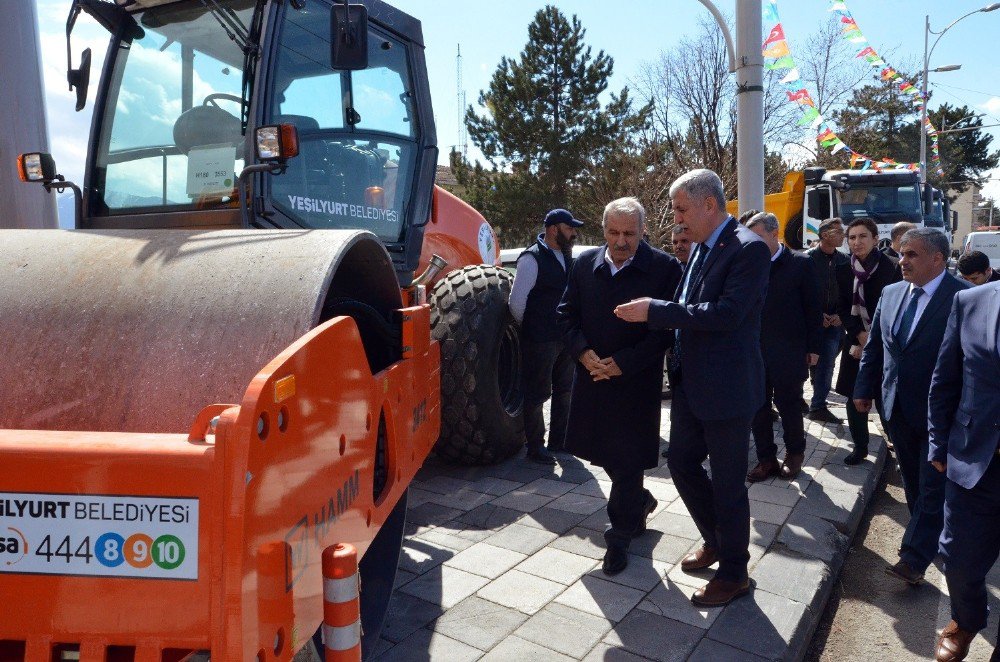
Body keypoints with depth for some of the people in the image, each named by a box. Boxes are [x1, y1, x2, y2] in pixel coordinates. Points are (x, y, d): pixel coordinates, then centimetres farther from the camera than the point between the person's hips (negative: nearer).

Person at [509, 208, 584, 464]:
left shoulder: (567, 257, 9)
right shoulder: (532, 258, -14)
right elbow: (516, 302, -13)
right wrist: (529, 328, 0)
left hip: (565, 338, 8)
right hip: (540, 341, -8)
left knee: (564, 391, 17)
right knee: (537, 394, 3)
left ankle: (558, 440, 32)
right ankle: (535, 447, 16)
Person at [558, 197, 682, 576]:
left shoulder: (664, 268, -10)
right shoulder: (585, 263, 4)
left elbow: (667, 327, -12)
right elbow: (566, 314, 8)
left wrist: (622, 363, -16)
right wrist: (583, 352, -9)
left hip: (635, 380, -5)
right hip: (591, 375, 5)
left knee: (627, 456, 2)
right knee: (602, 449, 16)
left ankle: (621, 536, 21)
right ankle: (639, 503, 43)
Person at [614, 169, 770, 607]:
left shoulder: (748, 249, -16)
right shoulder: (699, 247, 11)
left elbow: (726, 314, -26)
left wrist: (654, 310, -24)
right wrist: (652, 311, 0)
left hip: (726, 387, -9)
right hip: (691, 382, 9)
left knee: (727, 481, 5)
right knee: (681, 462, 18)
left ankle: (734, 574, 25)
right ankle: (715, 541, 41)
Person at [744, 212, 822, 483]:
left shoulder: (800, 264, -3)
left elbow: (813, 308, 0)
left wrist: (813, 348, -1)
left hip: (788, 353, -3)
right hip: (754, 351, 3)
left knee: (788, 406, 8)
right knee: (757, 408, 7)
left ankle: (795, 454, 30)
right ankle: (766, 459, 21)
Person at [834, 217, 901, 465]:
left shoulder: (891, 268, -6)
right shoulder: (844, 271, 4)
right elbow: (844, 309, 6)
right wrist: (861, 336, -8)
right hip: (857, 342, 3)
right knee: (855, 396, 3)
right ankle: (860, 445, 17)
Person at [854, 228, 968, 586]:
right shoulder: (891, 294, 5)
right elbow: (874, 346, 11)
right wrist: (865, 389, 10)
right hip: (898, 407, 6)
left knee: (933, 486, 1)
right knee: (913, 482, 18)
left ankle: (914, 559, 5)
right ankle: (927, 539, 37)